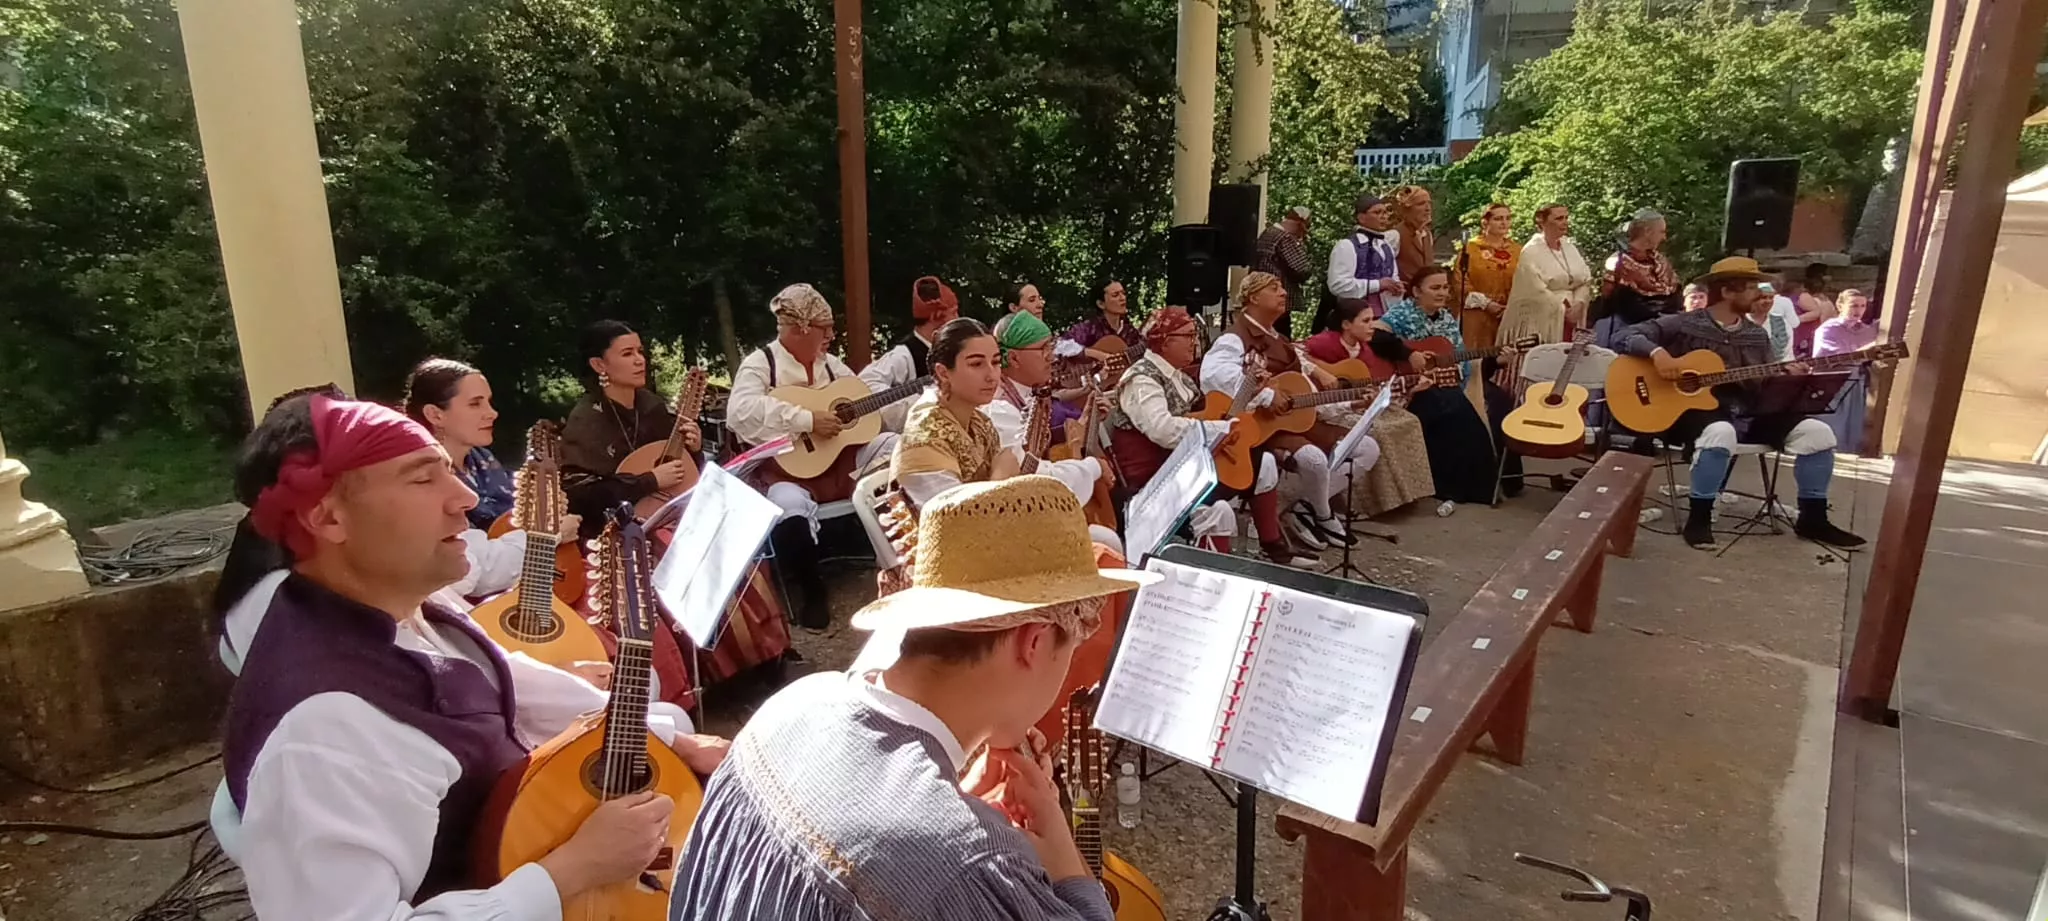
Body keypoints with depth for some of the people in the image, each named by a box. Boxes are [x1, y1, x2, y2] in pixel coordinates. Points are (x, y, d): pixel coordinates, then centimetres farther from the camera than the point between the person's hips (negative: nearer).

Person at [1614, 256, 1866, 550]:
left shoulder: (1758, 335, 16)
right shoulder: (1684, 325, -2)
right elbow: (1627, 336, -9)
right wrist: (1657, 353, -26)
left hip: (1750, 415, 7)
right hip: (1700, 411, -7)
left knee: (1817, 432, -8)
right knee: (1720, 433, -41)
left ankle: (1813, 519, 8)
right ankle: (1699, 518, -23)